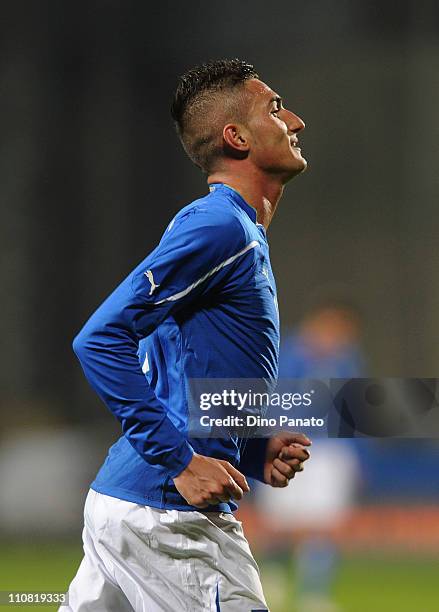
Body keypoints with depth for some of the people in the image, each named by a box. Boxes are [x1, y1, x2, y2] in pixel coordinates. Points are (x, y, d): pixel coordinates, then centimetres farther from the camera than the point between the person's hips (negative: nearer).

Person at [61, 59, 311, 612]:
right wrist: (182, 461, -20)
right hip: (166, 518, -10)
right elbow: (100, 339, -20)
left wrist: (257, 453, 10)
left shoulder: (243, 234, 20)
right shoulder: (220, 225, -11)